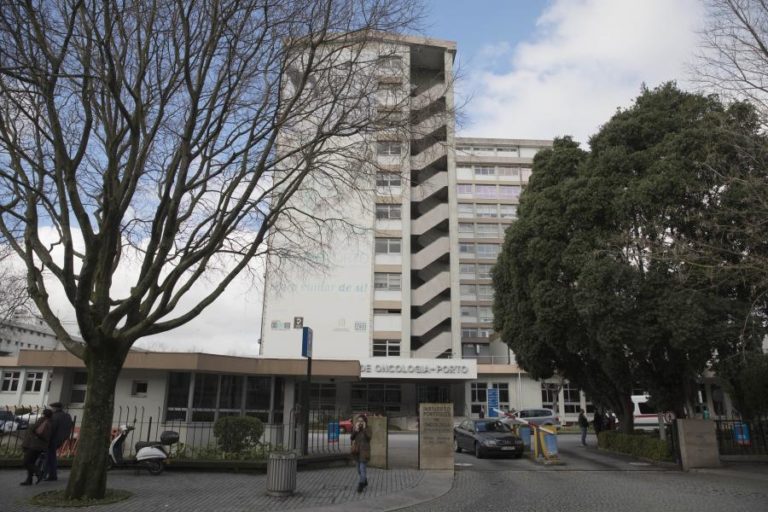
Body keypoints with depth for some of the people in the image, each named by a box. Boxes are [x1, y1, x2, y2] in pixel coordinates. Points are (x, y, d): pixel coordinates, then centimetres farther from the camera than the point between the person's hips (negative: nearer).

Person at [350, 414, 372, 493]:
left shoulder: (368, 428, -7)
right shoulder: (355, 428, 4)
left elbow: (368, 437, -20)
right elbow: (352, 438, -5)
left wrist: (364, 429, -23)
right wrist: (356, 430, -17)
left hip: (364, 451, -5)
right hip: (357, 451, 5)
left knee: (362, 468, -11)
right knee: (359, 468, 15)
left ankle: (360, 485, -9)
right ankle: (365, 482, 32)